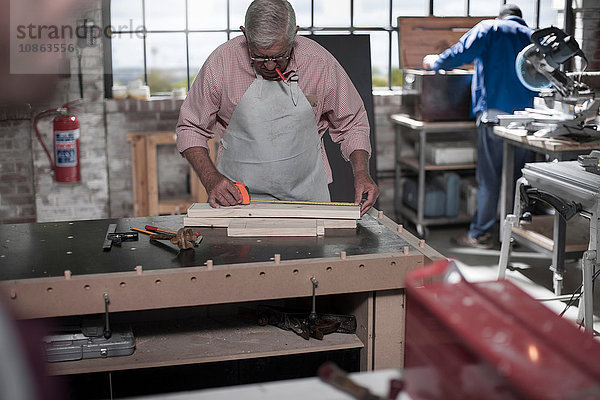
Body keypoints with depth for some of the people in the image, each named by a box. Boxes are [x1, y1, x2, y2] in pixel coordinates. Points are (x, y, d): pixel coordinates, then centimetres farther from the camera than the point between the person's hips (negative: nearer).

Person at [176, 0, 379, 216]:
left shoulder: (321, 62, -7)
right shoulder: (222, 62, -10)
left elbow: (351, 124, 8)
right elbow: (191, 128, 2)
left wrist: (361, 173, -8)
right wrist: (211, 179, -13)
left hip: (305, 198, 0)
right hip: (236, 197, 0)